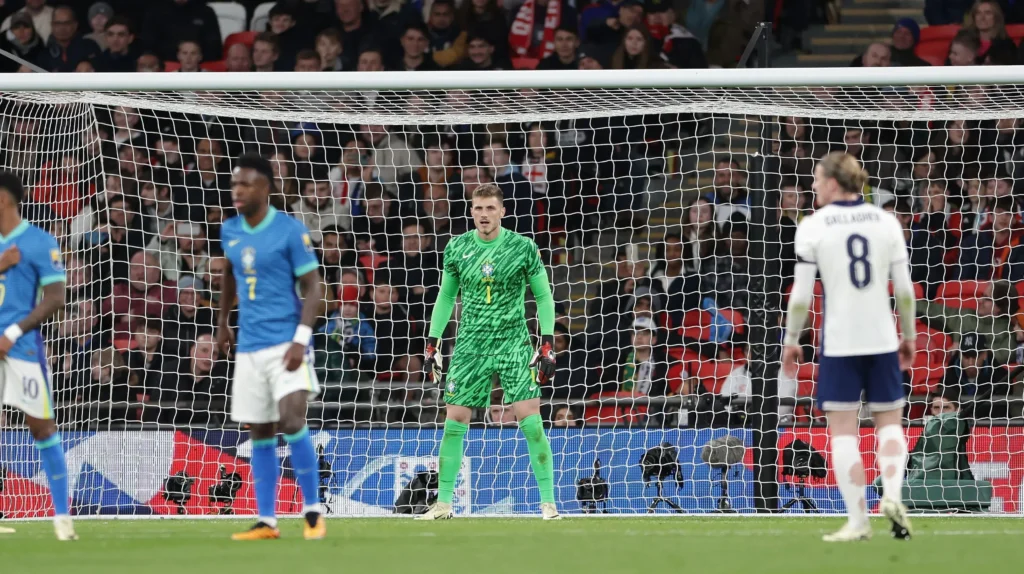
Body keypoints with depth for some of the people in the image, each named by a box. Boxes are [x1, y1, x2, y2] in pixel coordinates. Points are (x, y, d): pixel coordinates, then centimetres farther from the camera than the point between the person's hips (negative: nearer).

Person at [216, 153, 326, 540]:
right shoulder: (230, 231, 7)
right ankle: (266, 522, 11)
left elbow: (313, 288, -10)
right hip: (249, 348, 6)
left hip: (285, 344, -6)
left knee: (291, 422, -16)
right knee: (259, 435, 6)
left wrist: (301, 339, -19)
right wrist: (223, 321, 27)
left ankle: (313, 511, -3)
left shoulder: (290, 231, -10)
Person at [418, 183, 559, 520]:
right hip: (470, 345, 3)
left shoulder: (523, 248, -3)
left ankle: (548, 502, -5)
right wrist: (432, 345, 11)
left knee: (530, 419, -11)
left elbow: (543, 296, 3)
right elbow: (446, 296, 15)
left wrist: (547, 346, -5)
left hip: (513, 342, -3)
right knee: (455, 421, 0)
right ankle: (443, 503, 10)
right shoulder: (456, 248, 5)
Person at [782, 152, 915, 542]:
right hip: (882, 340, 3)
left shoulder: (813, 227, -5)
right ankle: (892, 495, -10)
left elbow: (801, 294, -6)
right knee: (890, 421, 14)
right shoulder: (886, 221, 3)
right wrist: (909, 335, 16)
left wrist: (791, 341, 6)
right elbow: (905, 289, 3)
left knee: (843, 431, 3)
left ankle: (858, 520, -2)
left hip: (839, 342, -3)